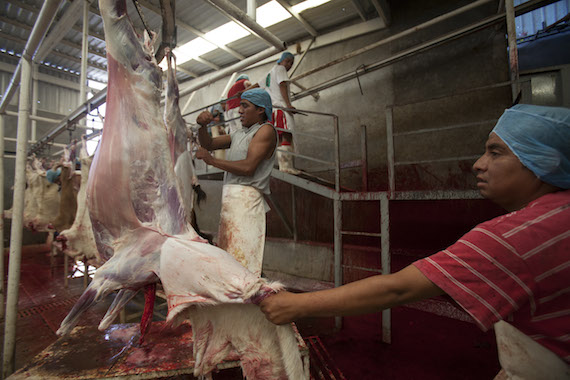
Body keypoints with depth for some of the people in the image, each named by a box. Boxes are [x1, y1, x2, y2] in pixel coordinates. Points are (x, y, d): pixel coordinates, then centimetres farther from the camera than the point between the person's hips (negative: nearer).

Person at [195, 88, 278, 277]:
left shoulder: (266, 130, -2)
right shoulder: (239, 134, 24)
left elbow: (248, 167, -15)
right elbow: (208, 144, 26)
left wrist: (212, 160, -8)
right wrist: (202, 125, 7)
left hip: (246, 199, -8)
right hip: (230, 199, 8)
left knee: (242, 259, -12)